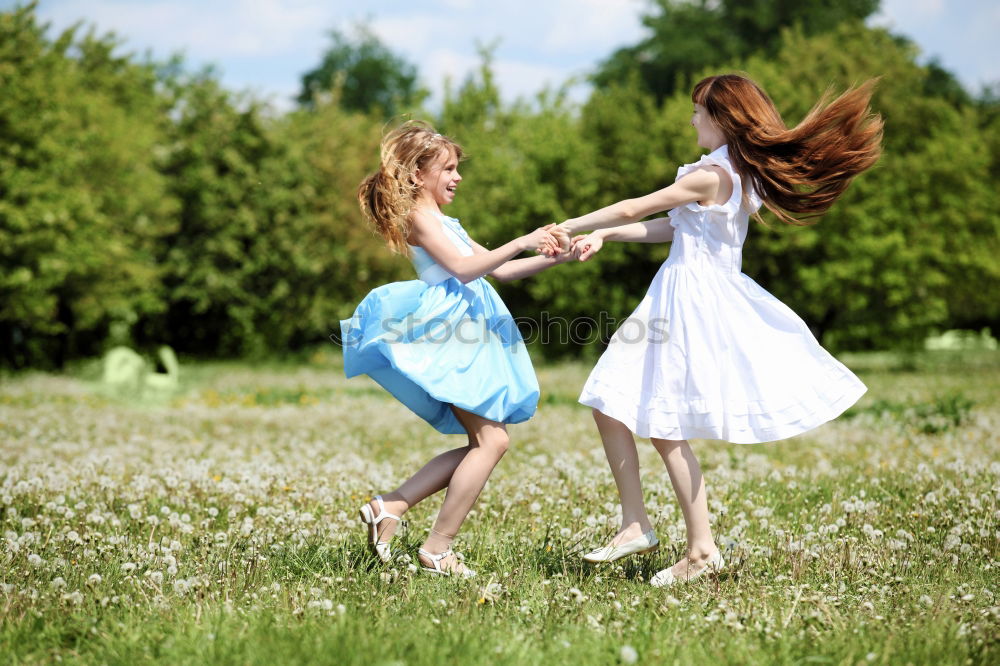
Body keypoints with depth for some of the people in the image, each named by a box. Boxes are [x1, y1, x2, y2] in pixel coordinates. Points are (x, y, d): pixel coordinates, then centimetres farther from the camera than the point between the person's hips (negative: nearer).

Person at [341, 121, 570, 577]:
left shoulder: (441, 222, 27)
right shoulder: (420, 216, -4)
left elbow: (496, 269, 26)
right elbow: (463, 268, -17)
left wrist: (550, 258, 15)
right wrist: (520, 243, -18)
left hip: (469, 338, 10)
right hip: (448, 335, -10)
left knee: (483, 443, 5)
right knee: (492, 440, -14)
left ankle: (390, 507, 5)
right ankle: (437, 549, -10)